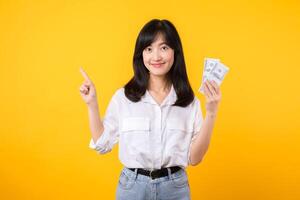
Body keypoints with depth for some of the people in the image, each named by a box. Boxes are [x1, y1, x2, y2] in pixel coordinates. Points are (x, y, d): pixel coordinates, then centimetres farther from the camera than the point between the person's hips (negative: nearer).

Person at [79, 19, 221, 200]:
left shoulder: (189, 101, -3)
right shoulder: (123, 97, -4)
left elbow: (194, 158, -5)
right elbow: (102, 145, 1)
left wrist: (211, 114, -13)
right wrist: (92, 104, -7)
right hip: (132, 185, 0)